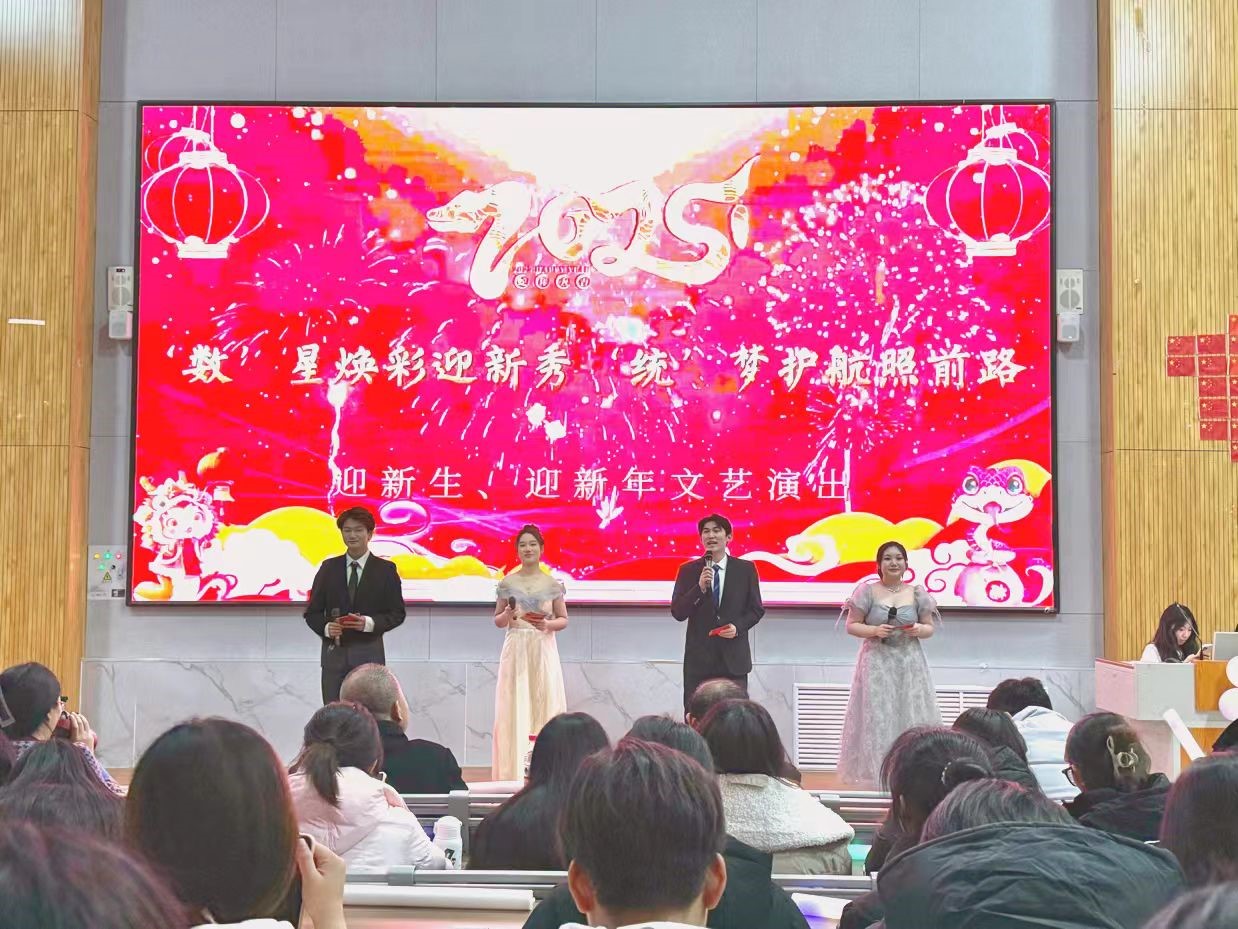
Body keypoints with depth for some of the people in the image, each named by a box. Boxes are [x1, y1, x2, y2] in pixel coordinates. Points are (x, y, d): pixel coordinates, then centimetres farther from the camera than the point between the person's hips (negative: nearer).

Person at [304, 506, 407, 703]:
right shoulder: (328, 567, 9)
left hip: (369, 653, -2)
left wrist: (370, 623, -17)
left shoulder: (386, 570, 3)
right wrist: (326, 627, -13)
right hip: (334, 652, 2)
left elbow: (397, 613, 1)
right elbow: (312, 611, 9)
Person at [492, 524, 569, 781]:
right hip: (515, 650, 0)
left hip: (543, 651, 0)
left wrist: (548, 624, -12)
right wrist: (508, 614, -12)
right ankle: (514, 773, 1)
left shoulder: (552, 584, 4)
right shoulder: (508, 583, 4)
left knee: (544, 704, -2)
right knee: (514, 707, -3)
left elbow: (563, 619, 8)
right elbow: (497, 621, 9)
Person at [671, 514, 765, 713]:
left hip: (734, 658, 0)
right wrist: (700, 588, -15)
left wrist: (738, 626, -10)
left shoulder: (745, 569, 5)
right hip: (699, 658, 0)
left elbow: (756, 609, 9)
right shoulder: (688, 570, 5)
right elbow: (678, 613, -2)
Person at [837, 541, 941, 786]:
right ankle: (875, 772, 1)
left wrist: (919, 630, -11)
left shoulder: (917, 593, 5)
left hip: (909, 663, 2)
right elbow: (851, 626, 1)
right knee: (877, 717, -4)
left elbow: (930, 628, 11)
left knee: (912, 715, 1)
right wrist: (875, 630, -16)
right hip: (877, 663, -2)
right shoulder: (867, 591, -1)